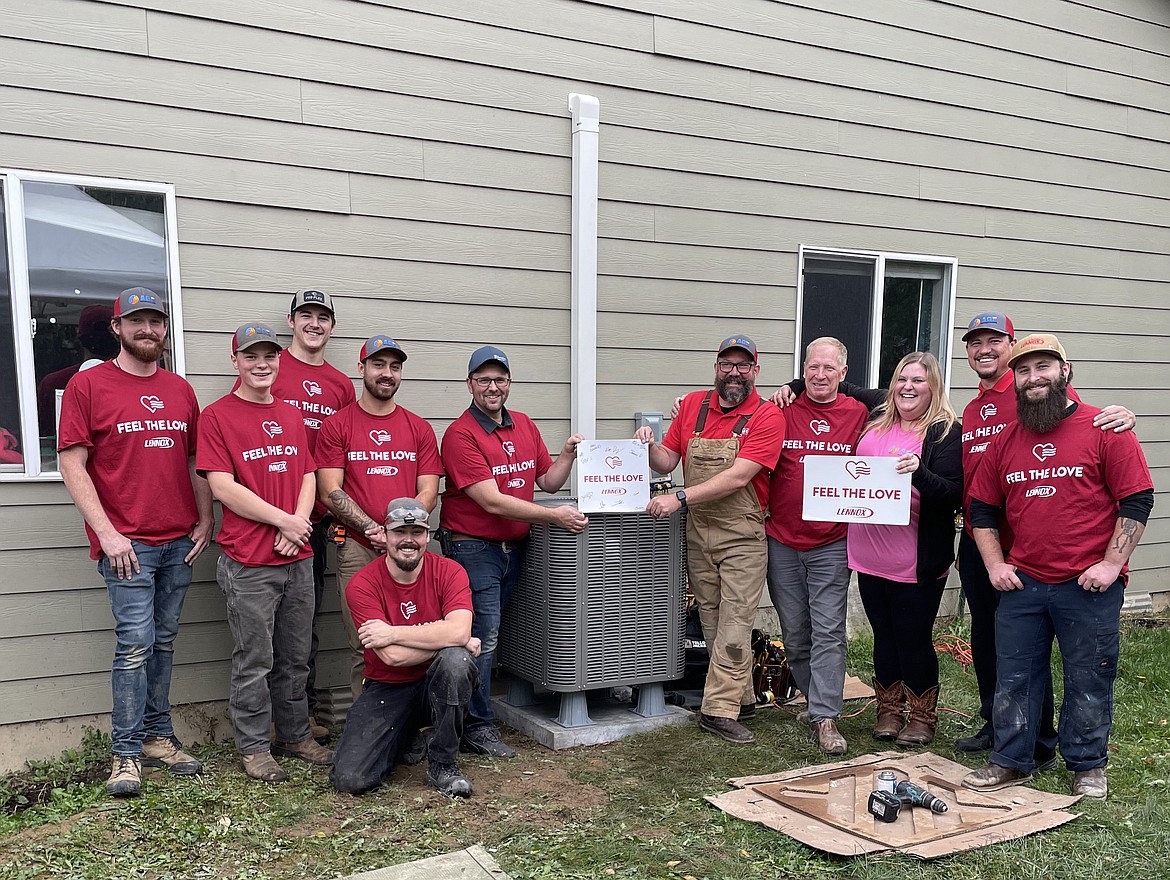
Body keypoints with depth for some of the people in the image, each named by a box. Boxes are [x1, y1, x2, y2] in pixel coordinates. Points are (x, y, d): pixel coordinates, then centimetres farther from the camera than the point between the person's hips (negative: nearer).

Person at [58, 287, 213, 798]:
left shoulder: (180, 390, 13)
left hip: (180, 542, 5)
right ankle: (126, 754, 5)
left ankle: (157, 737, 21)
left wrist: (205, 520, 6)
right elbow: (72, 465, -6)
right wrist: (107, 533, -12)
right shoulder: (87, 385, -1)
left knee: (163, 643, 11)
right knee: (135, 644, -6)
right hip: (127, 544, -5)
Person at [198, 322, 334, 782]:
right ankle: (254, 748, 19)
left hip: (298, 558, 5)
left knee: (295, 658, 14)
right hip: (249, 563, -5)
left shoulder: (292, 415, 14)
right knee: (254, 661, 4)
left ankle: (296, 736, 29)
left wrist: (298, 524, -7)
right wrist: (283, 520, -12)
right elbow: (222, 487, -12)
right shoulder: (217, 415, -4)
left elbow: (308, 477, 11)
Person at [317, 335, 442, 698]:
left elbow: (428, 494, 7)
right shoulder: (337, 425, 6)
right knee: (365, 650, -1)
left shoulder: (419, 429, 13)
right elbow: (330, 493, -2)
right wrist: (375, 531, -12)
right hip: (357, 551, -2)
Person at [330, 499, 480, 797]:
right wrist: (449, 640, -18)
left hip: (438, 683, 0)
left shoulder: (449, 571, -9)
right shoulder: (362, 584, -12)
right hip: (387, 688, 0)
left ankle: (443, 763, -13)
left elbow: (459, 631, -27)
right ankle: (405, 734, 19)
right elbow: (393, 656, -21)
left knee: (455, 659, -35)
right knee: (350, 778, -16)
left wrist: (393, 633, -23)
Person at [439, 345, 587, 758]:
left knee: (487, 635, 13)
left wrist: (568, 453, -4)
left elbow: (548, 481, 15)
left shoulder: (525, 425, 11)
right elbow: (492, 501, -19)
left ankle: (475, 715, 24)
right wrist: (554, 516, -19)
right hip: (473, 547, -7)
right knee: (483, 636, -6)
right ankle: (478, 727, 6)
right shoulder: (460, 434, -13)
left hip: (512, 546, 7)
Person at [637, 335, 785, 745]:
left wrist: (680, 498, -24)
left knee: (734, 628, -2)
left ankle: (719, 710, 7)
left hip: (742, 538, -5)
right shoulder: (693, 405, 7)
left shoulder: (767, 416, -9)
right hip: (697, 533, 5)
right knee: (711, 623, 13)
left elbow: (738, 477, -19)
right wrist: (650, 445, -11)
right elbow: (667, 461, 12)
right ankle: (741, 696, 28)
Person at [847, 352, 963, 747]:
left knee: (914, 639, 6)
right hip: (870, 553, 5)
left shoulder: (947, 432, -8)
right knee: (884, 635, 15)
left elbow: (954, 497, -15)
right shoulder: (875, 421, 8)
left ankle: (923, 716, 25)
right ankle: (889, 710, 31)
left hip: (918, 562, -5)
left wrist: (920, 472, -32)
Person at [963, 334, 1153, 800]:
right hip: (1021, 584, 4)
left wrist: (1111, 563, -11)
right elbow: (982, 508, 15)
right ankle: (1011, 761, 24)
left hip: (1089, 586, -4)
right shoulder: (1005, 441, 8)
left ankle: (1088, 766, 27)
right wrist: (995, 564, 6)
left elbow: (1137, 500, -6)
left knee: (1088, 679, 8)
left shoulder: (1104, 429, -5)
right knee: (1013, 677, 9)